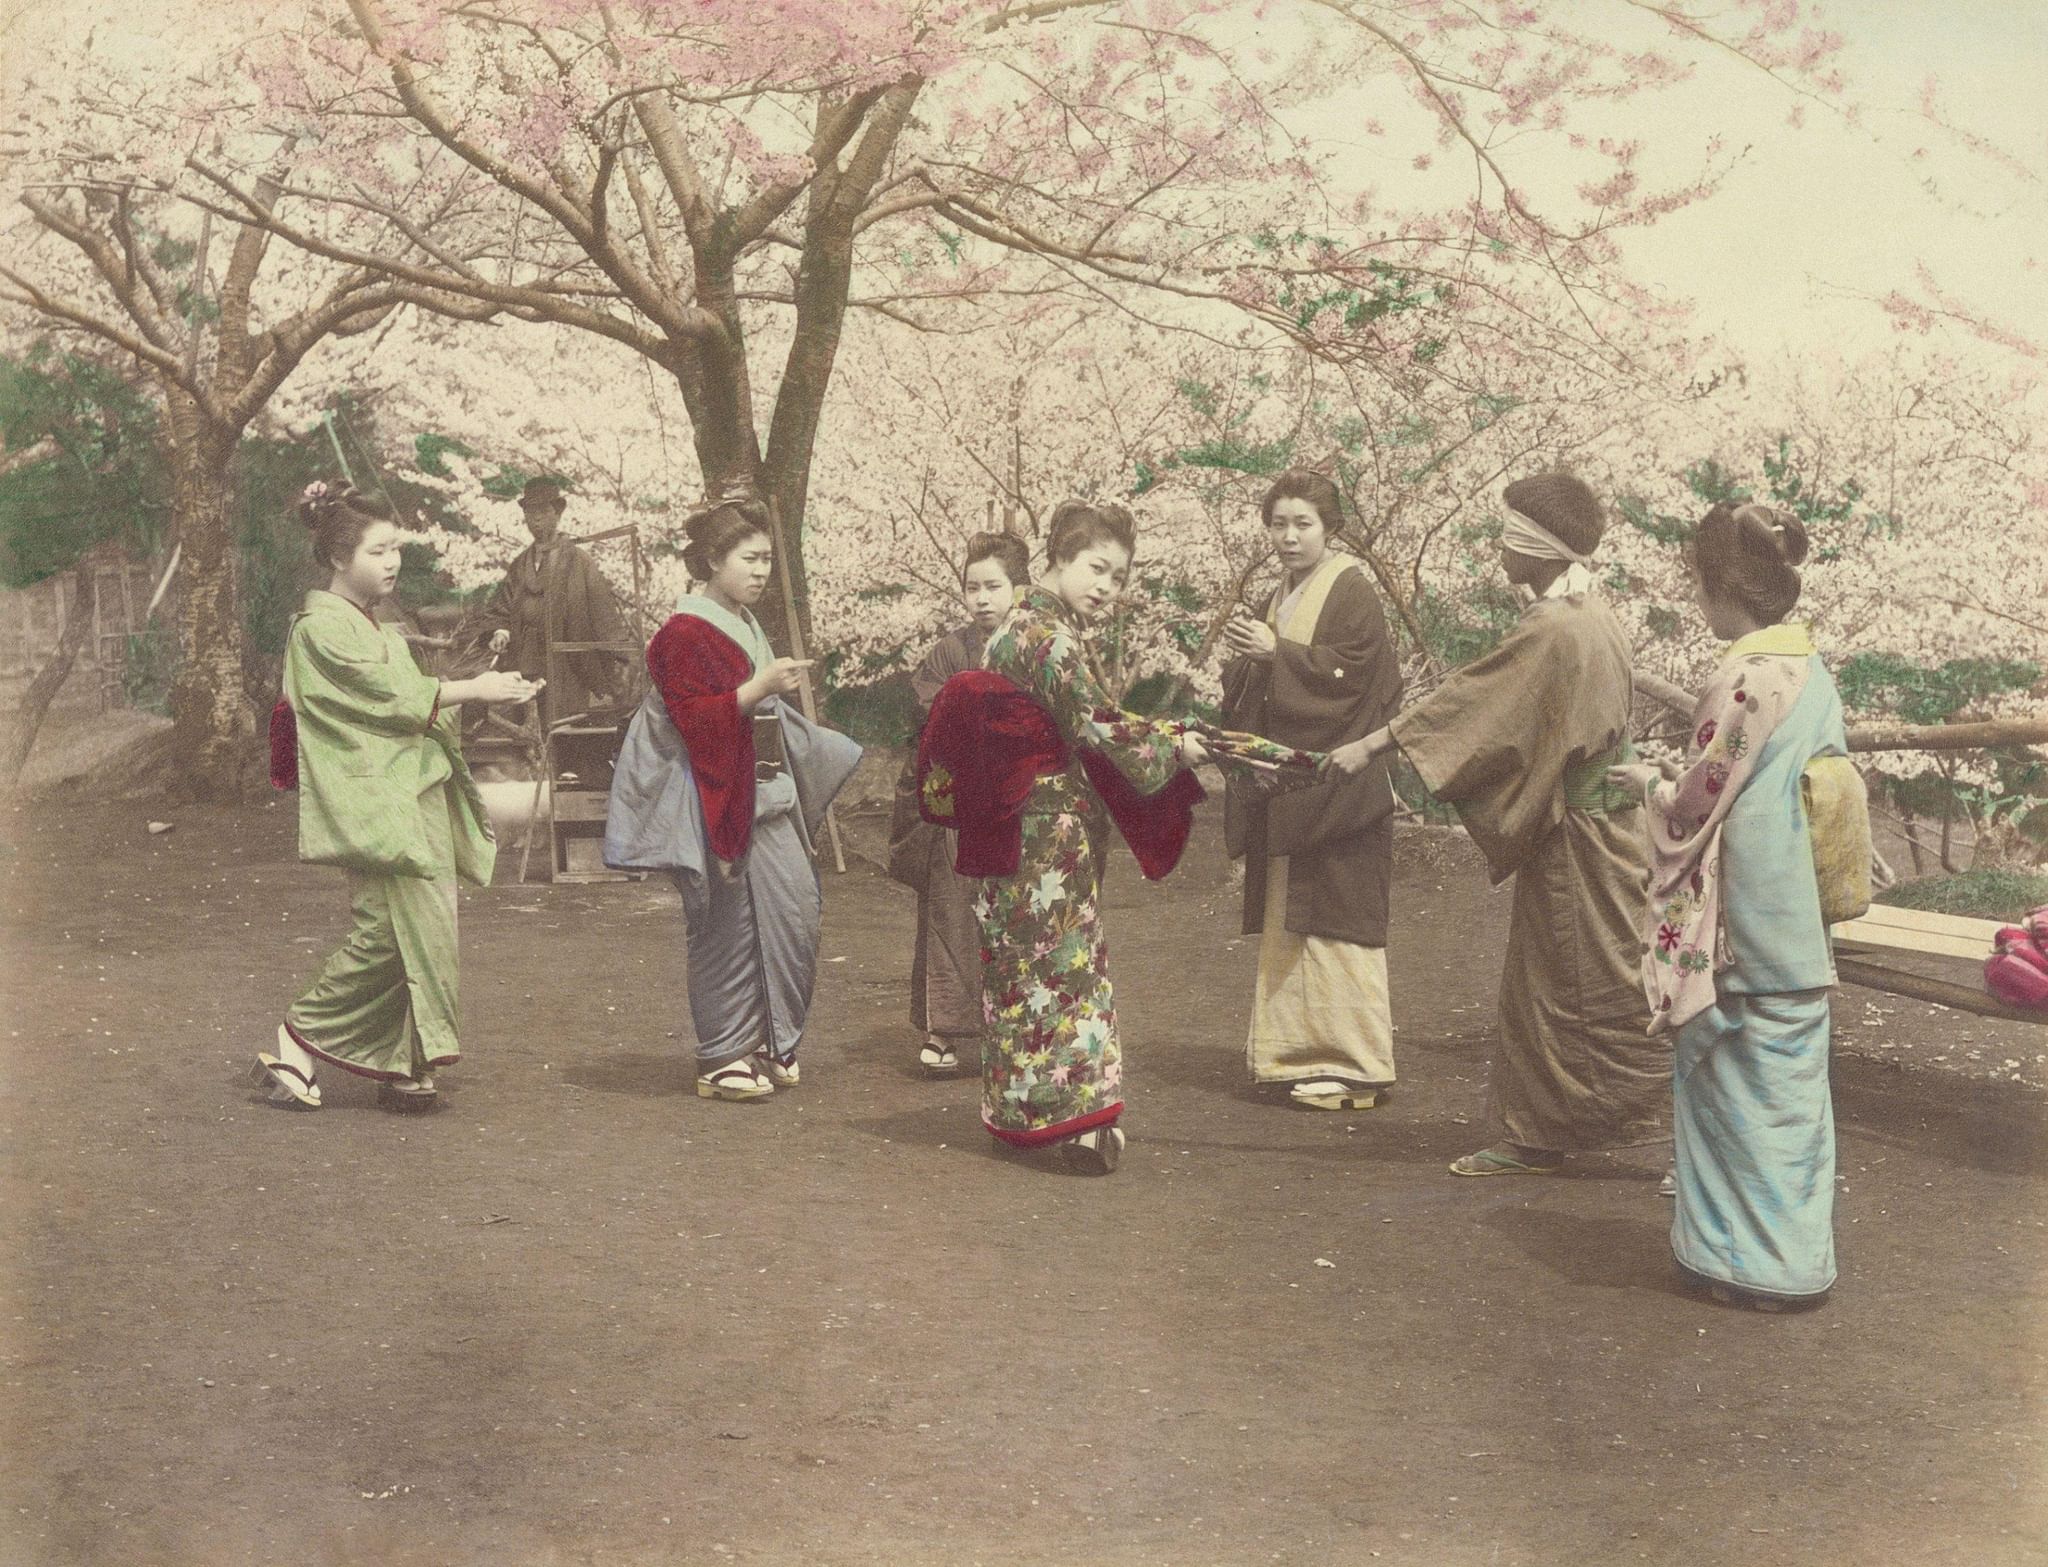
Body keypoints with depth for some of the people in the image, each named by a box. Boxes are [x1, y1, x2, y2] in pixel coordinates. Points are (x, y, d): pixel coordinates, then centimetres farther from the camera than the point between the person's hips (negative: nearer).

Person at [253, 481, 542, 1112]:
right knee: (387, 931, -13)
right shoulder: (322, 627, -8)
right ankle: (298, 1042, 2)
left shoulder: (373, 626, 21)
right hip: (373, 804, -9)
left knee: (423, 933, 4)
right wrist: (472, 689, -15)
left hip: (418, 794, 9)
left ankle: (404, 1070, 10)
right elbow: (388, 694, -16)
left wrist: (475, 691, 6)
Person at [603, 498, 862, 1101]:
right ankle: (722, 1059, 5)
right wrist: (760, 686, -24)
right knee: (730, 923, -5)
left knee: (796, 908, 3)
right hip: (717, 799, -9)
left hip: (766, 793, 9)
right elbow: (694, 718, -19)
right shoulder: (684, 634, -10)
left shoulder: (746, 626, 18)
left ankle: (772, 1045, 15)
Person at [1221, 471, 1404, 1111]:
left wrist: (1275, 652, -22)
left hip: (1335, 788, -8)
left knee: (1334, 923, -7)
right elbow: (1256, 694, 18)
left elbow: (1350, 671, -19)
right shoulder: (1280, 599, 17)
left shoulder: (1351, 592, -8)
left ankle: (1357, 1067, -1)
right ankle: (1301, 1051, 16)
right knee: (1287, 923, 9)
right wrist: (1246, 658, -3)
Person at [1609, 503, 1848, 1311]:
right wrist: (1680, 781, 19)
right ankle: (1793, 1248, 25)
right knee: (1791, 1077, 15)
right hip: (1801, 927, 8)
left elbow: (1694, 810, -15)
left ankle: (1758, 1258, 11)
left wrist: (1649, 785, 7)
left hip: (1742, 933, -8)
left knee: (1741, 1083, 3)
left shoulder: (1741, 683, -19)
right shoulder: (1815, 675, 6)